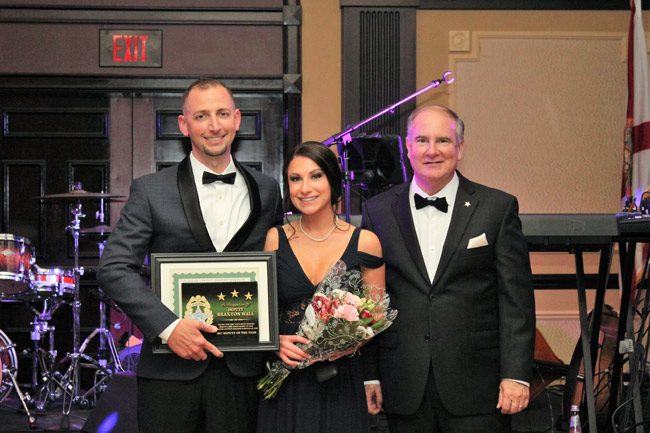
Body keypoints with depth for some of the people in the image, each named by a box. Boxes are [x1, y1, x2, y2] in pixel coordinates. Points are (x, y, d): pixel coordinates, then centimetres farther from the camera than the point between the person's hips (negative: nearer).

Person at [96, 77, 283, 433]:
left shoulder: (267, 191, 9)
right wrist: (168, 326, -16)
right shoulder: (151, 191, 1)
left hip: (242, 371, 2)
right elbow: (113, 268, -5)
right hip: (170, 370, -2)